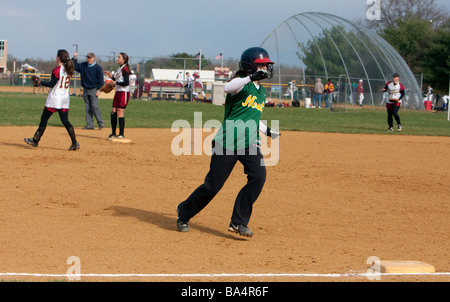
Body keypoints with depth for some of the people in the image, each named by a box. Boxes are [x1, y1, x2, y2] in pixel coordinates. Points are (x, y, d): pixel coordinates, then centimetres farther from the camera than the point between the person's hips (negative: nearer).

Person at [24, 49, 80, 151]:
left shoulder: (57, 70, -14)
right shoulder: (68, 70, 9)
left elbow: (51, 84, -15)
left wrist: (41, 82, -3)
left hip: (54, 98, -7)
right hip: (65, 99, 7)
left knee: (44, 119, 6)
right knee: (65, 121, 4)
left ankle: (35, 140, 16)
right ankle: (74, 143, -7)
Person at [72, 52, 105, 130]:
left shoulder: (98, 68, -6)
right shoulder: (83, 65, 9)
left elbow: (100, 80, -6)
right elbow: (75, 66, 15)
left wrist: (98, 90, -12)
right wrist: (74, 58, 0)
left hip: (93, 90, -6)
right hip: (85, 90, 6)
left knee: (94, 106, -15)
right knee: (87, 108, 5)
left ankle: (100, 123, -6)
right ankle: (89, 124, 8)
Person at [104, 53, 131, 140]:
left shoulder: (125, 69, -13)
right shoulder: (119, 69, 16)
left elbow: (126, 83, -21)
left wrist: (116, 83, -15)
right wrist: (111, 76, 11)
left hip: (124, 93, -9)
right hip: (118, 92, 9)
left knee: (120, 113, -7)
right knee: (113, 113, 8)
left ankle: (121, 134, -2)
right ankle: (113, 133, 15)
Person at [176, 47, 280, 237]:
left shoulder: (262, 93, 18)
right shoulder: (241, 83, -5)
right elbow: (227, 88, -31)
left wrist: (266, 130, 18)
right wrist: (252, 77, -42)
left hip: (250, 143, 6)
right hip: (227, 141, -6)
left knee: (258, 176, -18)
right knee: (213, 185, -2)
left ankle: (238, 222, -10)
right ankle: (184, 213, 23)